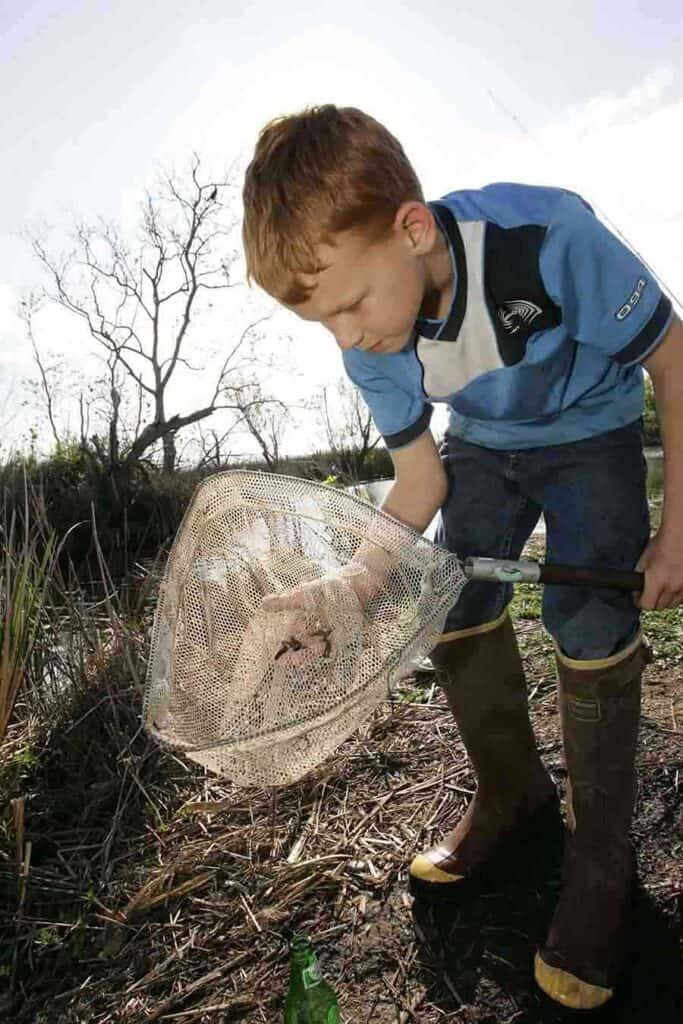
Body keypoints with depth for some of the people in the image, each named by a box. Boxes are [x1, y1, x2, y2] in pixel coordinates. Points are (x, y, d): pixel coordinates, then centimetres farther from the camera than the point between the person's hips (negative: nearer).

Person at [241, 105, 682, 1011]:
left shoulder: (549, 236, -35)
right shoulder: (368, 344, -21)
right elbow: (421, 478, -11)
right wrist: (356, 582, -25)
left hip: (591, 430, -4)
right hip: (484, 441, 4)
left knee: (587, 621, -20)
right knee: (453, 608, -7)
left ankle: (602, 857, 2)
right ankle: (514, 795, 17)